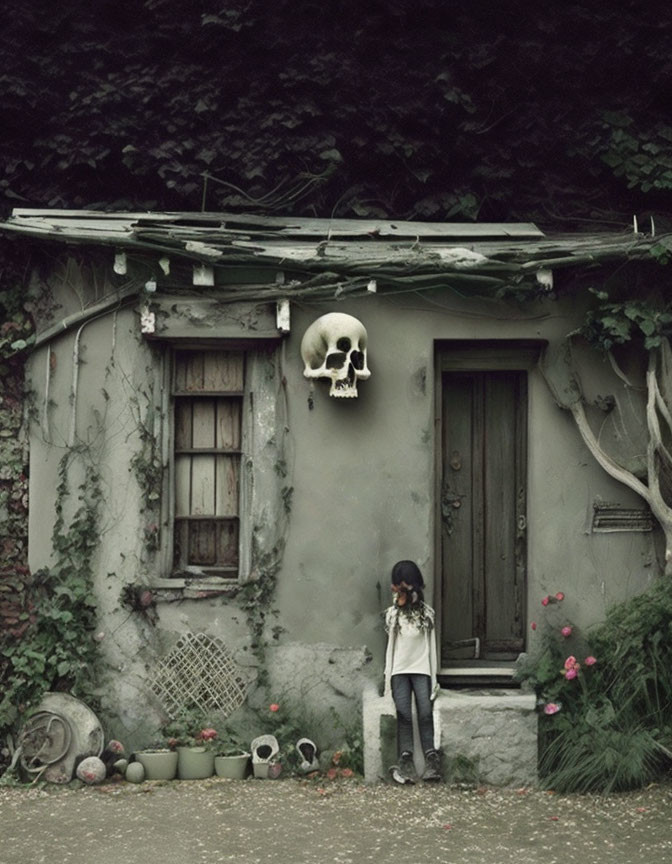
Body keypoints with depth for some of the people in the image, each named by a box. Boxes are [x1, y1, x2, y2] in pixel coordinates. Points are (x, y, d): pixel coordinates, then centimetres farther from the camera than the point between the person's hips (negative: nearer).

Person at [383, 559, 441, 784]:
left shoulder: (426, 612, 9)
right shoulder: (393, 613, 10)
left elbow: (432, 645, 8)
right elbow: (391, 644, 12)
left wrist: (433, 676, 3)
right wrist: (388, 676, 6)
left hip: (421, 669, 0)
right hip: (399, 670, 0)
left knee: (425, 713, -11)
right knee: (404, 714, -9)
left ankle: (431, 758, -12)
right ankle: (406, 761, -11)